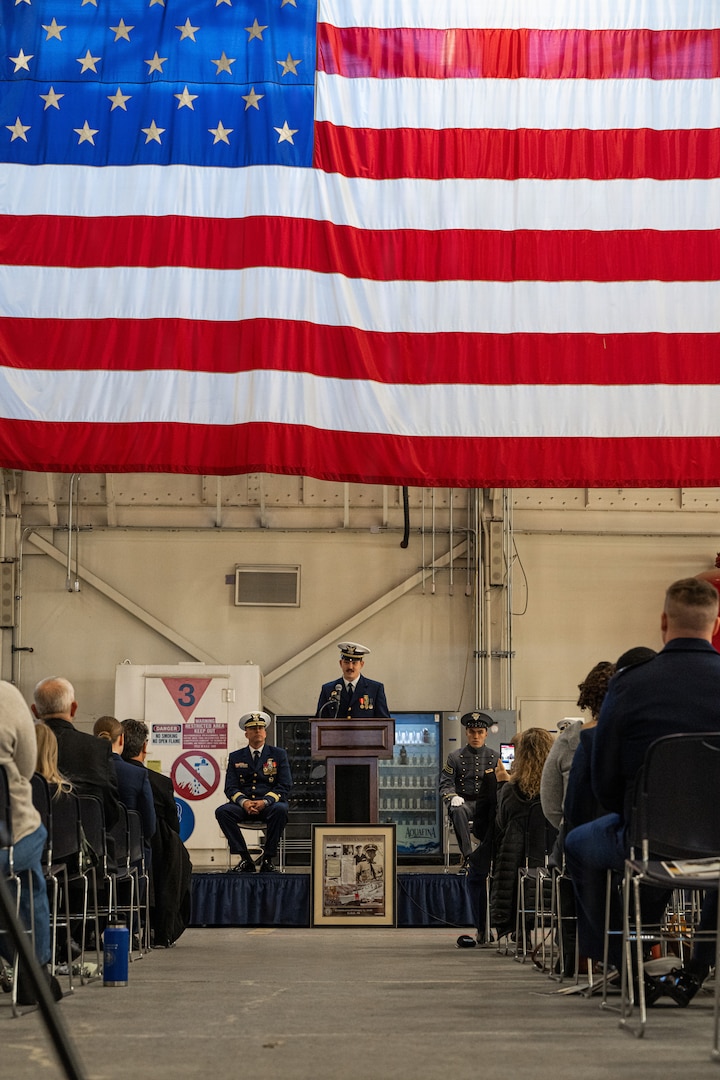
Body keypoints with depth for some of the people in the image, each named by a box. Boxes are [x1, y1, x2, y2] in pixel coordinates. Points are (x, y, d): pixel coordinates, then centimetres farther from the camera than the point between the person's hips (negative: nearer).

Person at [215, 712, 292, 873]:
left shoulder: (278, 754, 11)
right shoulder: (235, 757, 15)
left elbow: (285, 786, 2)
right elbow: (230, 787, 6)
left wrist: (265, 801, -16)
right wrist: (244, 802, -17)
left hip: (269, 805, -2)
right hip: (244, 806, 2)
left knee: (280, 809, -37)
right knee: (222, 811, -29)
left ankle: (268, 859, -24)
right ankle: (245, 860, -24)